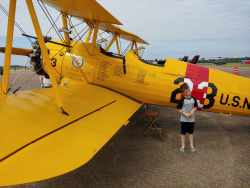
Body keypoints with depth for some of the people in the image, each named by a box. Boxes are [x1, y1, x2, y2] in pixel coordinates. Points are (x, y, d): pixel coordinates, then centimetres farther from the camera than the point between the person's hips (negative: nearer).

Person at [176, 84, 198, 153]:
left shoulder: (193, 99, -2)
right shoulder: (182, 100, -12)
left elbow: (196, 107, 9)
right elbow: (178, 109, -8)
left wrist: (193, 110, -12)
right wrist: (185, 113, -19)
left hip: (191, 119, 3)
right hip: (184, 119, -3)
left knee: (191, 132, 16)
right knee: (183, 132, 9)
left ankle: (191, 145, 30)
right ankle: (183, 145, 24)